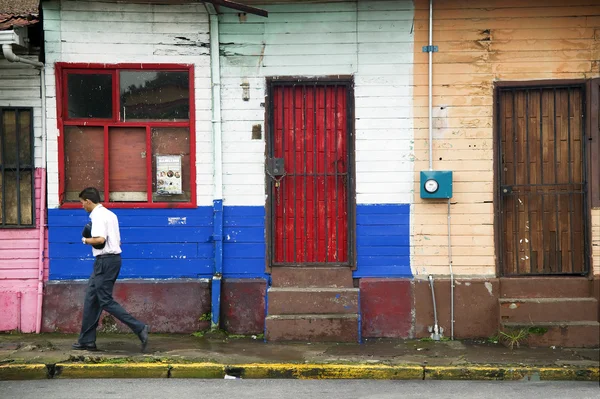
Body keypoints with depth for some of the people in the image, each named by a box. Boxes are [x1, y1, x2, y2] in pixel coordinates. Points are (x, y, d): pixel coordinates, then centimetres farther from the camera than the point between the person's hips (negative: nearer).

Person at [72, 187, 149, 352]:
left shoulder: (98, 215, -13)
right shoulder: (110, 214, 18)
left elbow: (100, 239, -27)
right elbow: (118, 240, 21)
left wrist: (86, 240, -8)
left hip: (105, 261, -10)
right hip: (114, 257, 10)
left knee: (106, 301, -7)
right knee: (91, 298, 13)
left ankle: (139, 328, -12)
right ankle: (87, 340, 17)